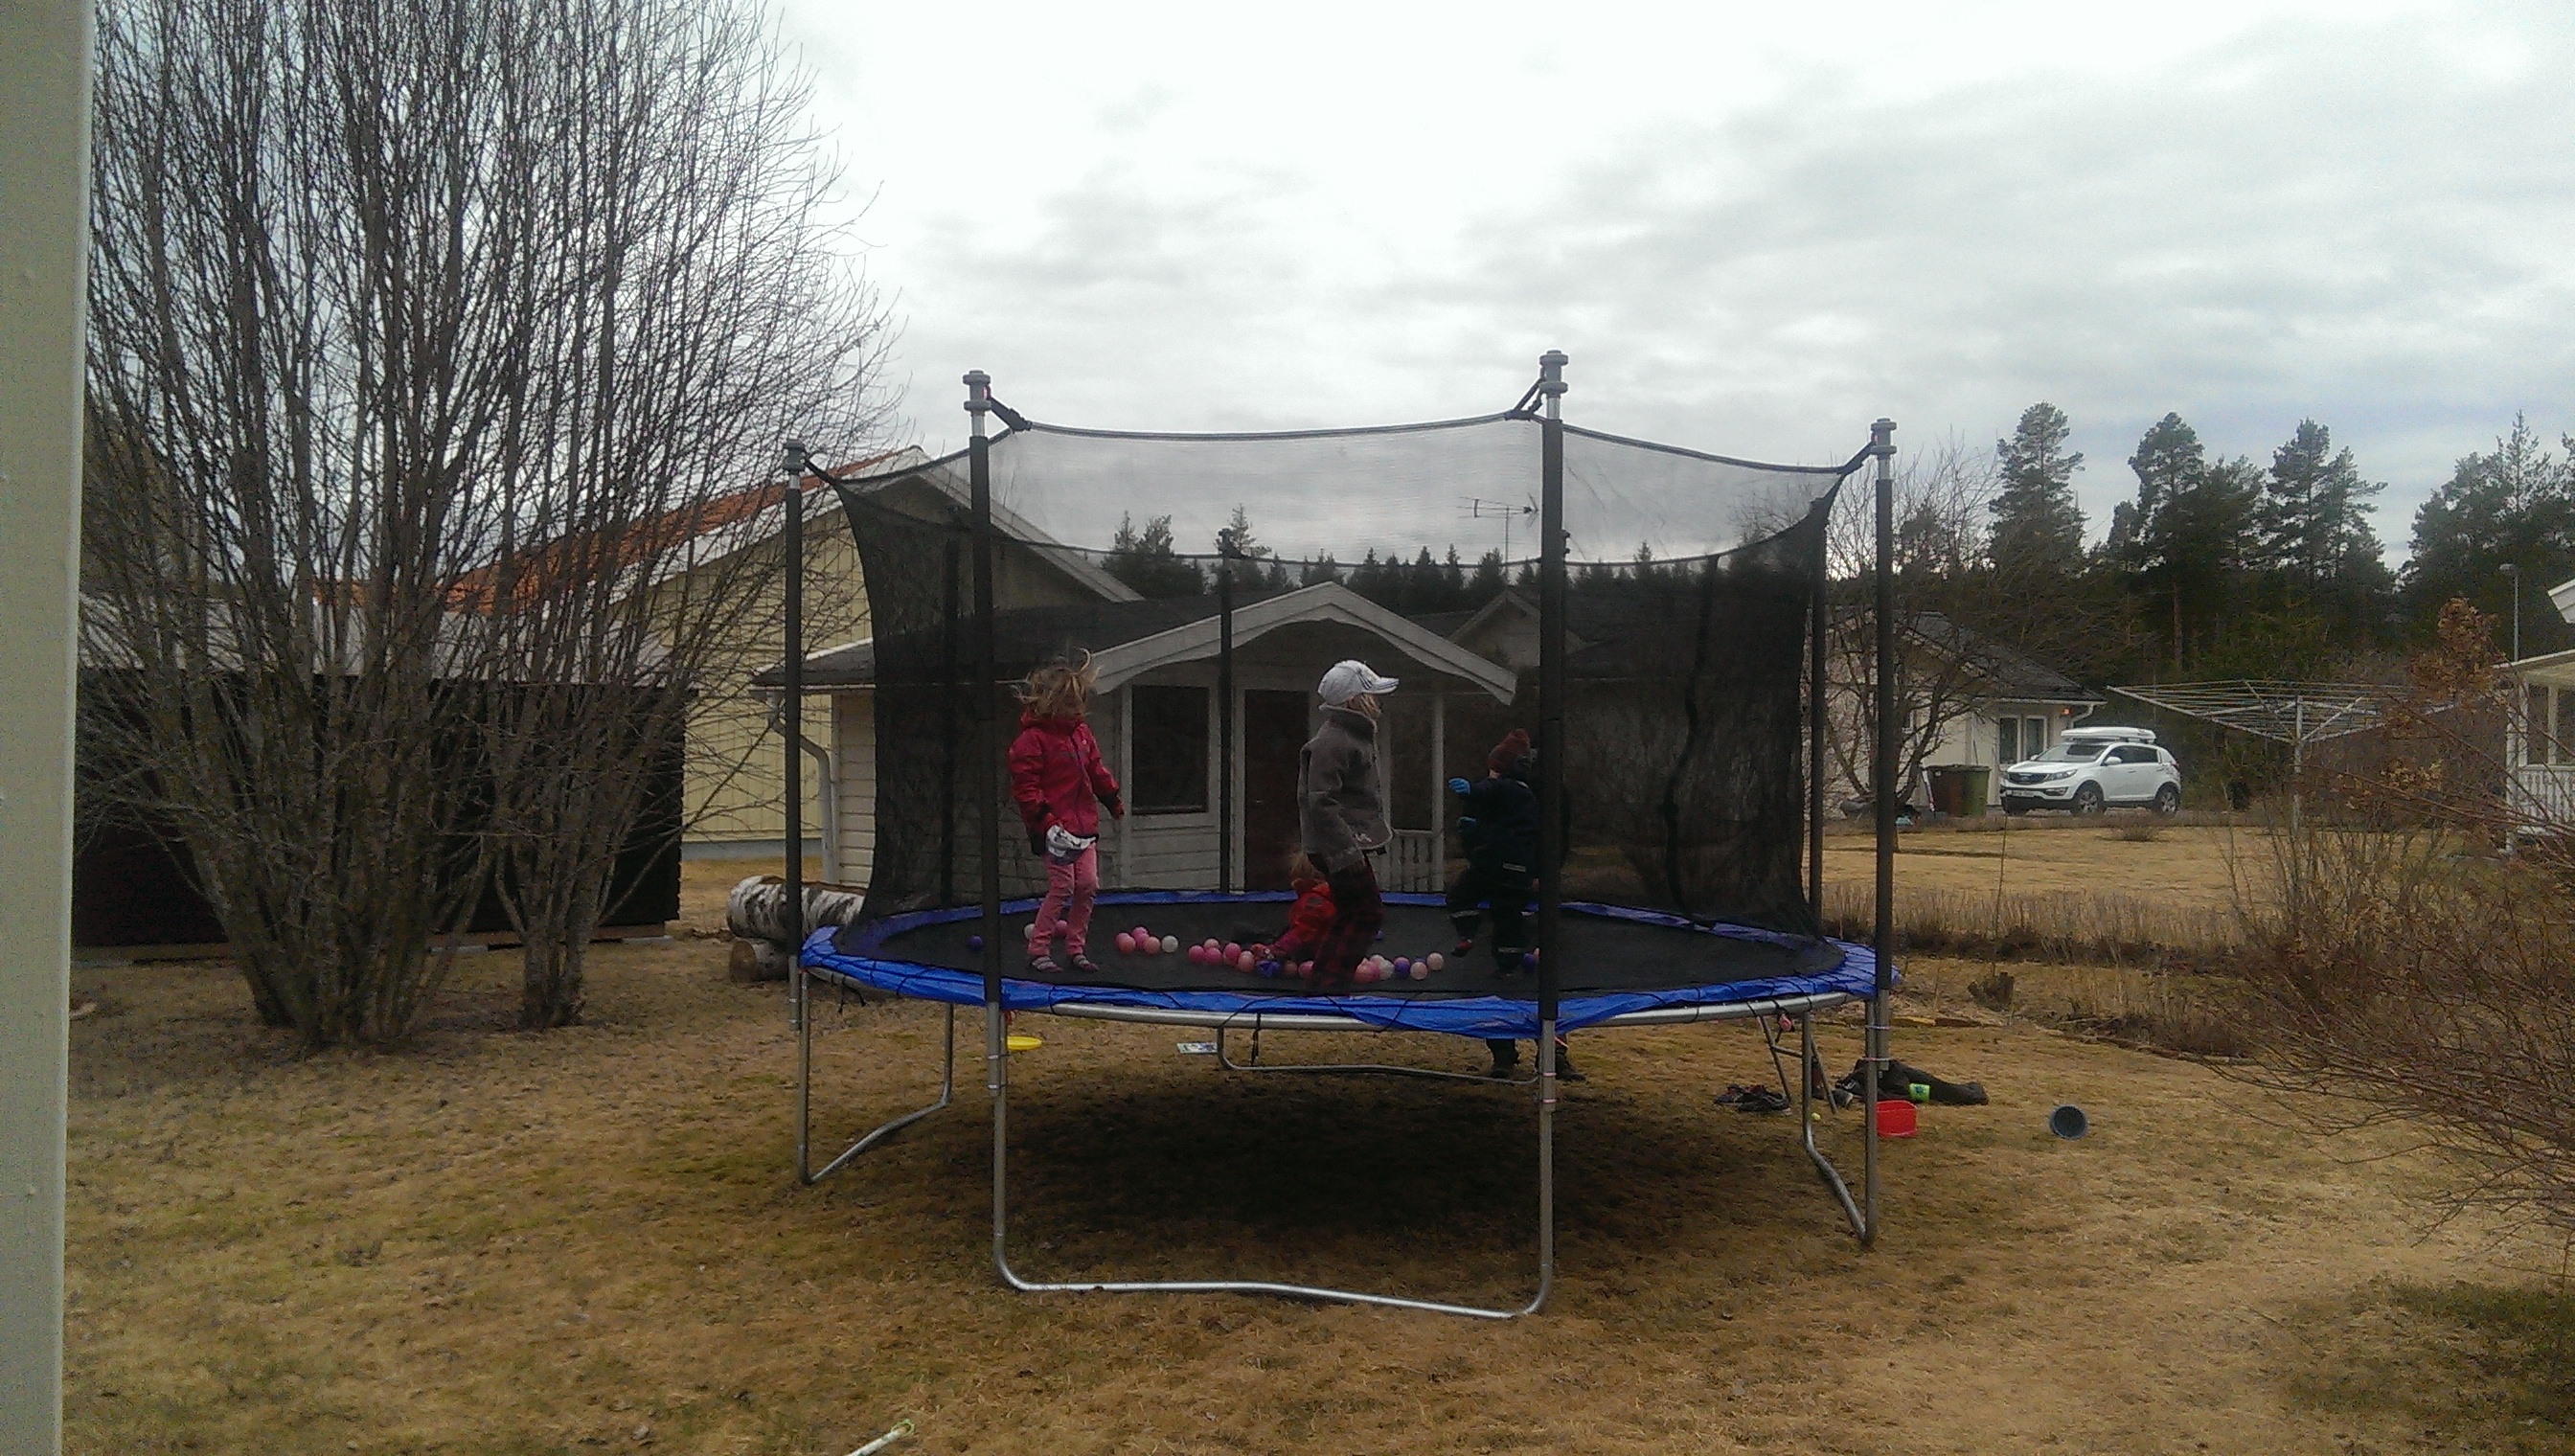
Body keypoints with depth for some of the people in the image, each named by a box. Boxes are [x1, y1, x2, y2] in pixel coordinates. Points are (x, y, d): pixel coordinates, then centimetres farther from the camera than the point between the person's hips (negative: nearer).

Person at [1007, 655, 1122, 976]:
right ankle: (1038, 951, 1)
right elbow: (1024, 785, -16)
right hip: (1057, 829, -7)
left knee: (1088, 886, 4)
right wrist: (1045, 819, -21)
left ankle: (1076, 949, 16)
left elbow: (1097, 769, 24)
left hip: (1085, 825, 7)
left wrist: (1112, 799, 24)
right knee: (1062, 887, -10)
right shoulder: (1032, 739, -12)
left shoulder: (1081, 733, 12)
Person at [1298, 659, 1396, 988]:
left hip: (1348, 844, 11)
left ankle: (1322, 980, 23)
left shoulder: (1356, 735, 16)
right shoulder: (1331, 742, -18)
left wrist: (1377, 828, 26)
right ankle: (1332, 981, -6)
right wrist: (1346, 849, -28)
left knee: (1349, 914, 15)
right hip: (1340, 847, -11)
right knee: (1369, 913, -8)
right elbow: (1322, 801, -24)